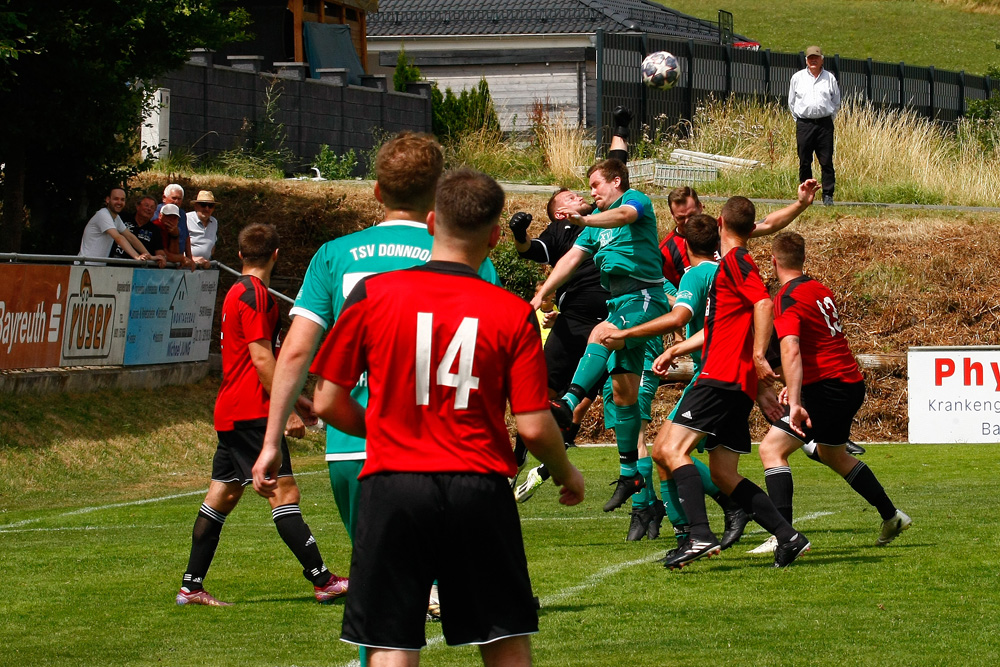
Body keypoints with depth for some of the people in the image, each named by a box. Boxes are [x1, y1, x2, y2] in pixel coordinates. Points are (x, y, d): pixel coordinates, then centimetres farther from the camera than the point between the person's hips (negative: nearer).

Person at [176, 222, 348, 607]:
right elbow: (262, 359, -18)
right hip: (251, 414, -10)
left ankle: (191, 587, 10)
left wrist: (294, 397, 29)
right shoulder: (255, 295, -12)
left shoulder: (237, 293, 19)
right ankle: (323, 581, -13)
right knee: (284, 492, -11)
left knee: (223, 495, 10)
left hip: (231, 413, 10)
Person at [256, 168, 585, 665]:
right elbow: (534, 428, -5)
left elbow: (328, 403, 1)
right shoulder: (513, 314, -3)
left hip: (392, 486, 0)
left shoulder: (372, 295, -2)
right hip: (479, 489, 0)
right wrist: (567, 475, 16)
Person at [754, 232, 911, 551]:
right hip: (851, 382, 9)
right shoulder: (819, 288, 12)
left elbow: (791, 350, -28)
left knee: (772, 449, -12)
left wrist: (795, 403, -35)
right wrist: (796, 386, 27)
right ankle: (892, 517, 40)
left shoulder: (786, 299, -15)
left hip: (828, 389, -9)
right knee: (833, 455, 30)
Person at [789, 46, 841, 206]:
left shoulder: (829, 78, 9)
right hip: (804, 124, 1)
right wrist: (798, 119, 10)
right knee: (804, 162, 1)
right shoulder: (797, 77, 10)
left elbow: (836, 102, 16)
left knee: (826, 162, -5)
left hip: (824, 124, -1)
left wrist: (828, 119, 10)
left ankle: (828, 195, -2)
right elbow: (792, 102, 16)